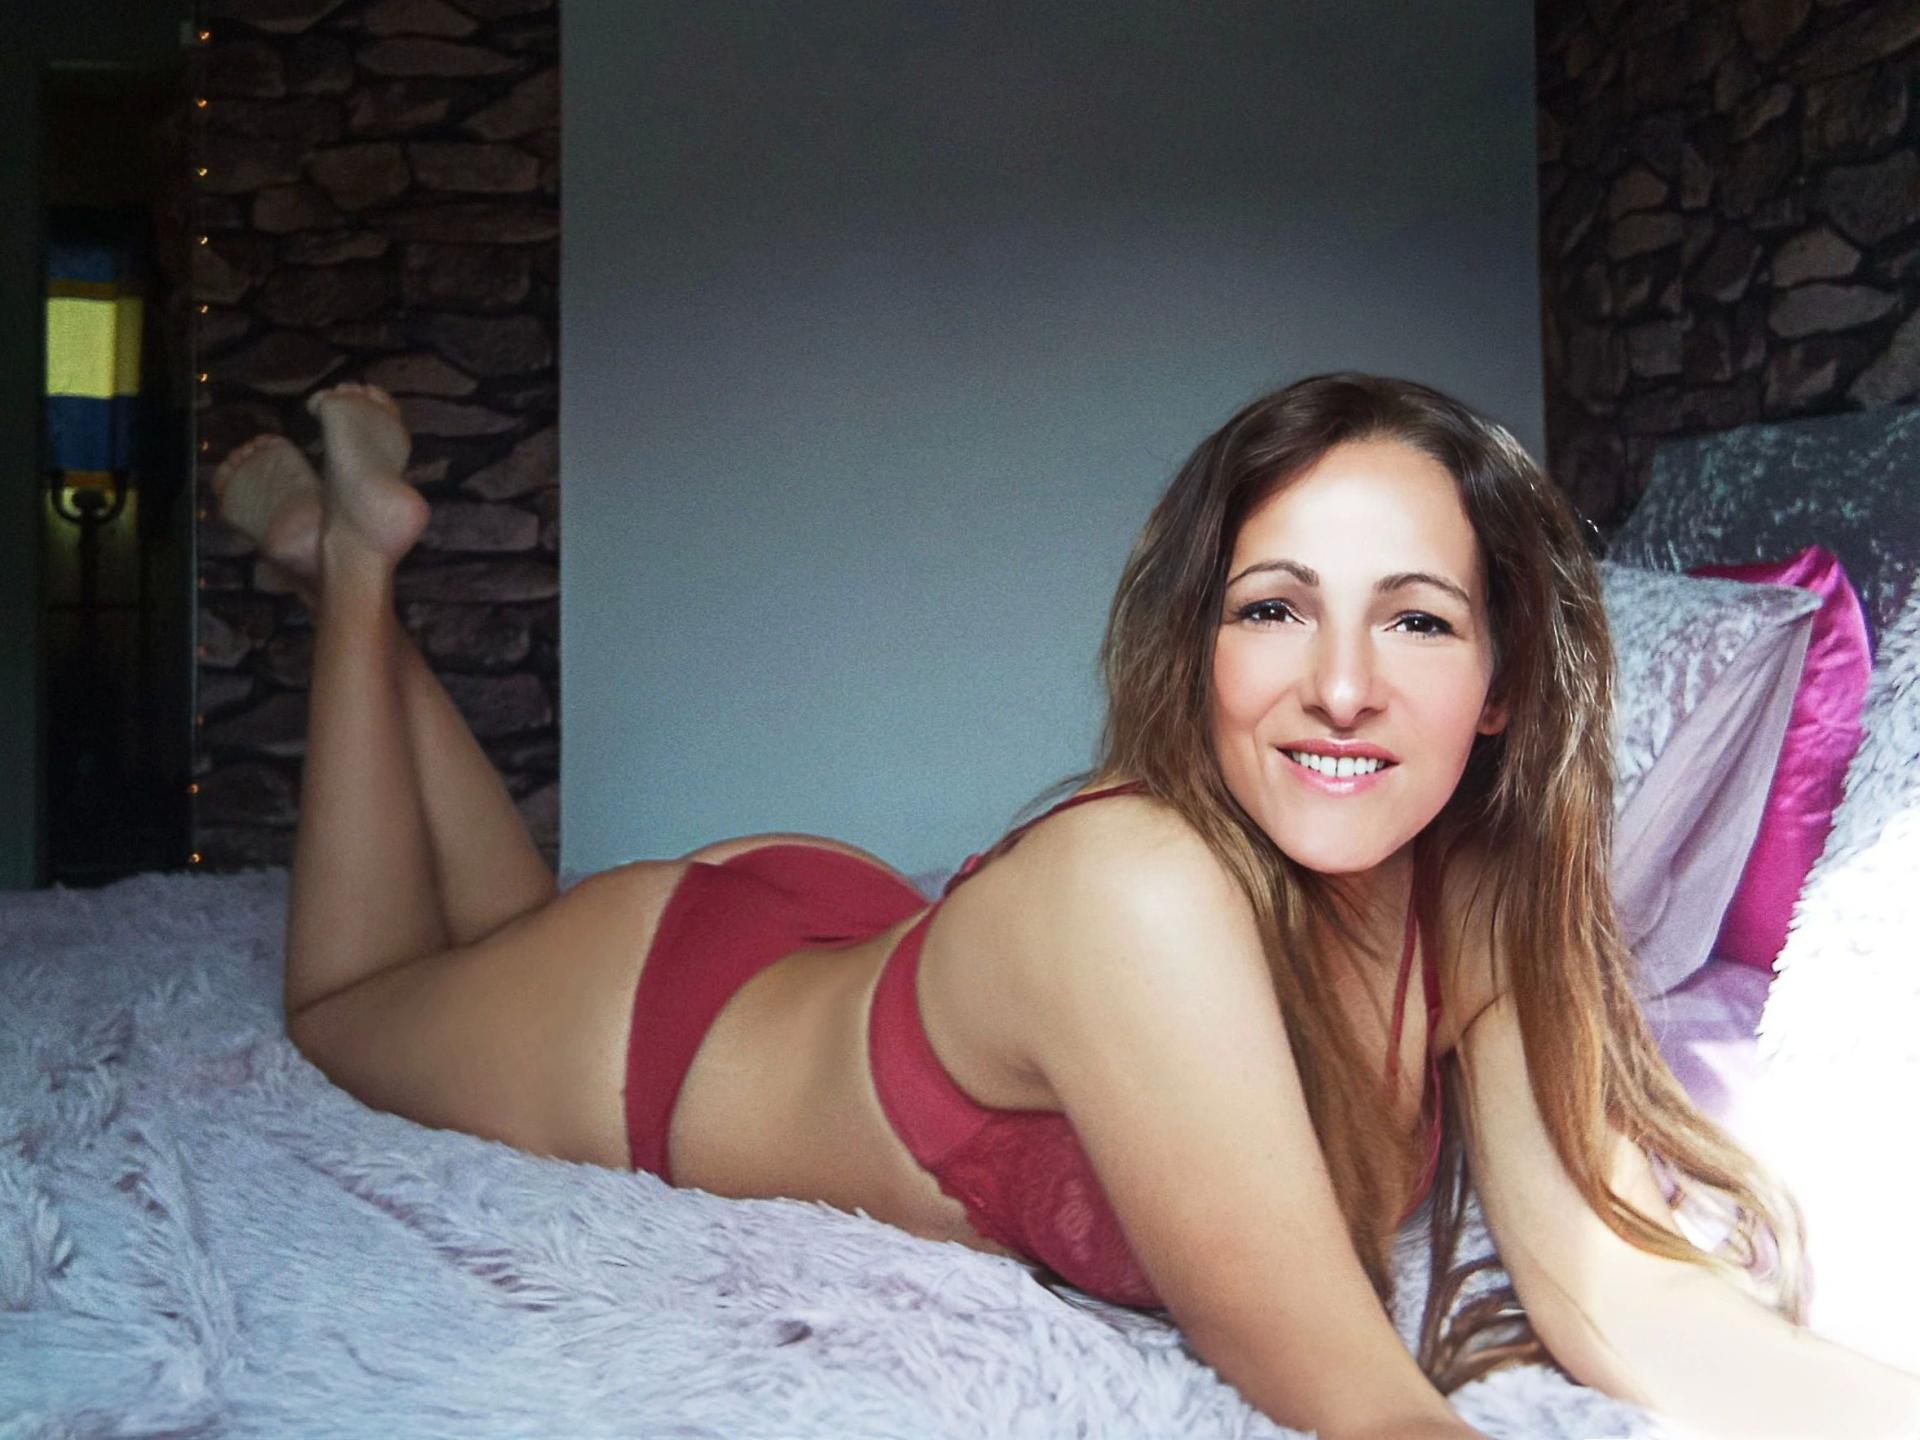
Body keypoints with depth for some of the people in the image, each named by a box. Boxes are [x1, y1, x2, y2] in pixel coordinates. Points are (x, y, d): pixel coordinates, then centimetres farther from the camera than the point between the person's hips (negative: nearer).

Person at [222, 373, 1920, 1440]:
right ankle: (361, 565, 37)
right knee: (346, 997, 28)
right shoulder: (1135, 886, -43)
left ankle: (374, 543, 43)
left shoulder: (1485, 904, -23)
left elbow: (1626, 1292, -25)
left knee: (511, 919, 36)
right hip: (667, 1011, -5)